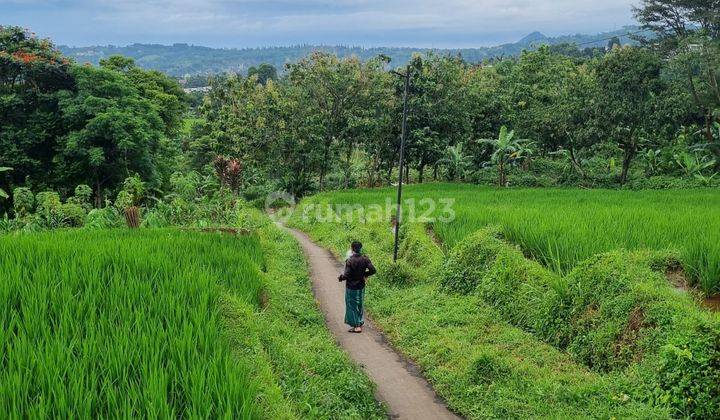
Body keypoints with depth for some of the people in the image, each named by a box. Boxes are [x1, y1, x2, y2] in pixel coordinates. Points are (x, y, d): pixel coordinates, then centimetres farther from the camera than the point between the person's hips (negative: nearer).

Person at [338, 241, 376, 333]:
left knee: (352, 306, 7)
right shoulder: (365, 259, -7)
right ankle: (360, 324, 32)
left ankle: (357, 326, 8)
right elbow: (373, 270, -10)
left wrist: (340, 277, -2)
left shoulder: (349, 260, -21)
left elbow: (346, 275, -22)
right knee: (359, 305, 21)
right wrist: (365, 274, 7)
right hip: (361, 287, 5)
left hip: (351, 287, -5)